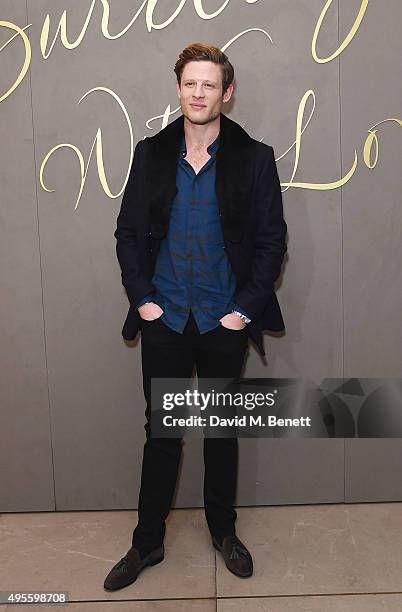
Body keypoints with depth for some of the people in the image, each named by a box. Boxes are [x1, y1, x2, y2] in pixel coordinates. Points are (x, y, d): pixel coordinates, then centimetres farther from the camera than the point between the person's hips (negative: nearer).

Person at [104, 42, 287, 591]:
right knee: (161, 432, 10)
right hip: (164, 319, 1)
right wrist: (141, 298, -3)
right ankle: (147, 542, 28)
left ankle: (224, 531, 35)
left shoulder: (254, 158, -2)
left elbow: (272, 241, -2)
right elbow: (128, 231, 6)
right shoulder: (151, 153, 3)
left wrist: (245, 309, -8)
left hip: (225, 321, -1)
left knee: (222, 431, 14)